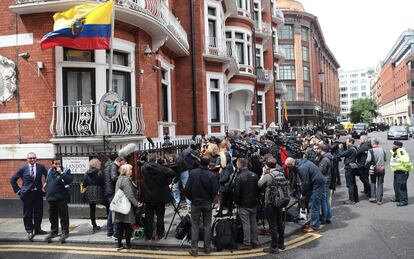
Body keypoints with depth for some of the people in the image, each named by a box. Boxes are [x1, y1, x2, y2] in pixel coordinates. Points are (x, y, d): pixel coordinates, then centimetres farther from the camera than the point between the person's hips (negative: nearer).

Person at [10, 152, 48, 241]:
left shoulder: (41, 167, 2)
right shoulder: (23, 168, 0)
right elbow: (12, 179, 8)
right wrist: (17, 189, 2)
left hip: (38, 193, 2)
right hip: (27, 194, -1)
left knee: (38, 213, 9)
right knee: (27, 214, 3)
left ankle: (37, 229, 25)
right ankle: (29, 231, 13)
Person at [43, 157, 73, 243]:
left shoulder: (65, 171, -7)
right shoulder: (50, 171, 10)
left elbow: (69, 180, -25)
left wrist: (61, 173, -25)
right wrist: (46, 184, 15)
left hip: (61, 198, -6)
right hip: (51, 197, 6)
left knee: (63, 216, -1)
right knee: (52, 216, 16)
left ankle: (65, 232, 9)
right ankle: (54, 231, 30)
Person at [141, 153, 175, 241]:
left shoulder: (144, 168, -6)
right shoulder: (161, 168, -14)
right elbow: (172, 173, -16)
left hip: (148, 197, 2)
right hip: (160, 197, -2)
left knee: (149, 217, 10)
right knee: (160, 216, 10)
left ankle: (148, 236, 15)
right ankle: (159, 234, 16)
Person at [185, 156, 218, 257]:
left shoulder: (193, 172, -12)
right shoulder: (211, 175, -14)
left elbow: (187, 188, -9)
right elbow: (215, 190, -11)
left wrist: (191, 198, 8)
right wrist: (210, 199, 9)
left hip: (195, 203, 0)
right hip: (207, 204, 0)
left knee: (195, 226, 8)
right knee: (207, 226, 12)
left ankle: (194, 249, 9)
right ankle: (207, 248, 19)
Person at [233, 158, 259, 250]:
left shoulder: (239, 177, -19)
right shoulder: (254, 175, 2)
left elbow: (236, 193, -17)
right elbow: (258, 189, 8)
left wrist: (237, 202, 0)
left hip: (244, 205, -6)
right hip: (254, 204, 6)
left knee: (246, 224, 0)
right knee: (253, 223, 15)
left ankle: (247, 243, 7)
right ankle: (255, 241, 23)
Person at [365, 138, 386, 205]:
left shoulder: (371, 151, -13)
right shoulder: (382, 150, 0)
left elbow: (368, 160, -22)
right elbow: (385, 159, 11)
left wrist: (366, 164, -3)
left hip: (373, 169, -2)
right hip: (382, 169, 2)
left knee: (373, 183, 18)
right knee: (380, 184, 8)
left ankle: (373, 196, 12)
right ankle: (379, 200, 8)